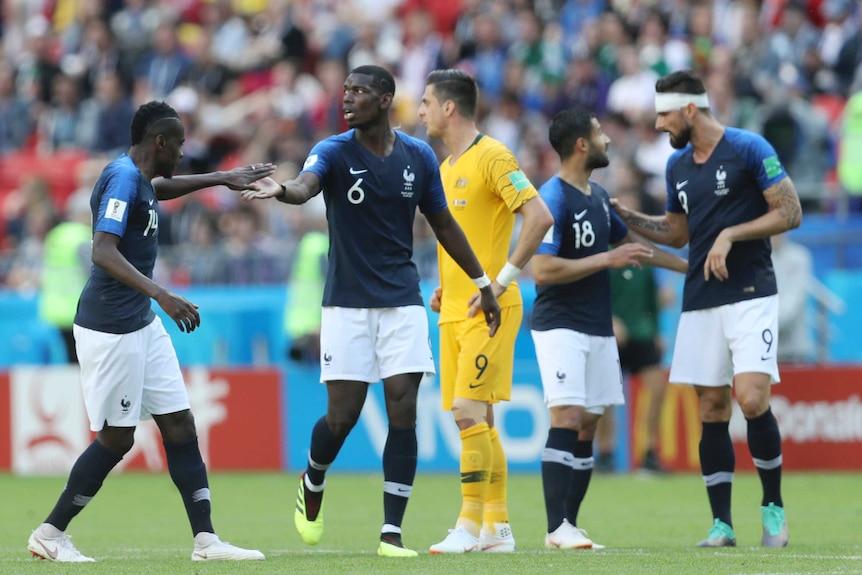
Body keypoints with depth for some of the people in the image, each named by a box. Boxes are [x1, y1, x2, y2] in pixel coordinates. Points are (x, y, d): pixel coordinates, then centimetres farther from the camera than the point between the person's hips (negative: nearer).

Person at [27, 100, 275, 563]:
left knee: (180, 426, 4)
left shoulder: (137, 178, 13)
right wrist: (160, 295, -37)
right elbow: (104, 252, -29)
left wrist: (223, 178, 40)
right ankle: (49, 533, 9)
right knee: (116, 438, -3)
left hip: (142, 324, 10)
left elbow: (159, 188, 39)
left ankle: (206, 539, 4)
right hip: (110, 327, -10)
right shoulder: (123, 178, -17)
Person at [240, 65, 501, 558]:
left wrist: (483, 284, 16)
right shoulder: (335, 152, -6)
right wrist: (281, 190, -53)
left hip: (402, 300, 2)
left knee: (403, 410, -8)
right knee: (343, 415, -3)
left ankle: (392, 533, -4)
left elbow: (443, 224, 14)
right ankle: (312, 485, 30)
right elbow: (306, 186, -29)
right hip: (348, 304, -2)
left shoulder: (419, 156, 2)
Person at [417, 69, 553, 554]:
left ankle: (469, 526, -12)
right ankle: (498, 527, 11)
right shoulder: (446, 168, 17)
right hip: (454, 312, 9)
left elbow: (540, 217, -19)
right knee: (478, 418, 7)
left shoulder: (492, 158, -11)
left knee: (469, 411, -14)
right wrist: (445, 286, 15)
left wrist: (502, 280, -19)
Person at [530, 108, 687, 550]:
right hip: (560, 326, -8)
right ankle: (556, 529, -15)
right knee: (567, 418, -15)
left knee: (587, 426, 5)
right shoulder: (553, 199, -14)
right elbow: (542, 269, -21)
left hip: (598, 327, 8)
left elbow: (627, 242, 30)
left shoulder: (598, 196, 14)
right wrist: (608, 259, -18)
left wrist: (687, 265, 33)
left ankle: (569, 525, 8)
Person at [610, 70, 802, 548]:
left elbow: (790, 213, -8)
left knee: (752, 399, -18)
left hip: (751, 295, -6)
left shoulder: (748, 149, -6)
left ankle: (773, 505, 0)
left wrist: (730, 234, -15)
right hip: (700, 303, 6)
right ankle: (721, 524, 5)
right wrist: (624, 216, 14)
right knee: (711, 412, 2)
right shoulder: (677, 166, 14)